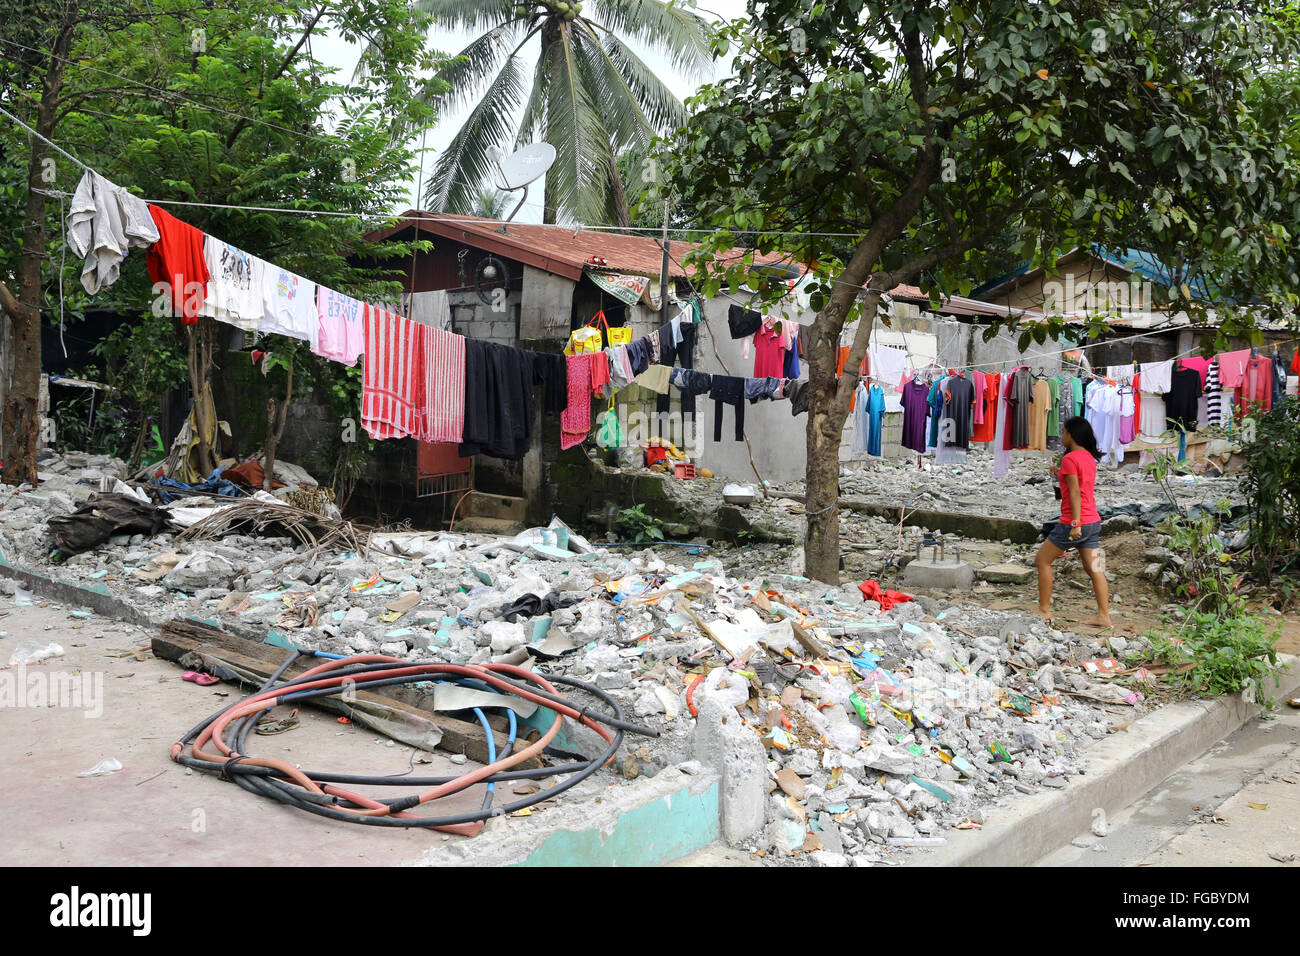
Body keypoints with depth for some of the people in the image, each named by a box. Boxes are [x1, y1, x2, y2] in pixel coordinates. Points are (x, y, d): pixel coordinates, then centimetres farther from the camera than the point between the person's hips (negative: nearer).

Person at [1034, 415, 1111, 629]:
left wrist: (1075, 524, -21)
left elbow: (1075, 493, -18)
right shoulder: (1089, 457, 12)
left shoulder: (1070, 458, -13)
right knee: (1094, 569, 8)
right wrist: (1061, 475, 22)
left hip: (1074, 522, -8)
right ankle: (1104, 615, 6)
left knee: (1042, 560, 5)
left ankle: (1044, 611, 8)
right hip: (1093, 521, 8)